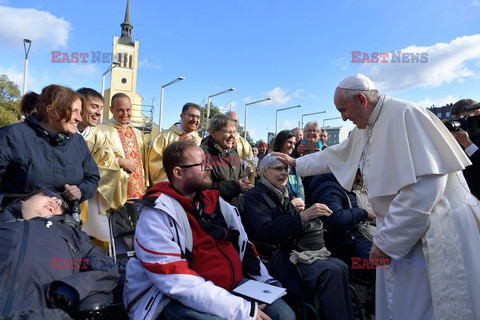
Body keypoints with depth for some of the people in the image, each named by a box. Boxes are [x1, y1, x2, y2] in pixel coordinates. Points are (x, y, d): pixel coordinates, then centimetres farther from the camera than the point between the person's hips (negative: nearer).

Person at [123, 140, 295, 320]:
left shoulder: (214, 202, 6)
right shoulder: (157, 215, -17)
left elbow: (243, 245, 14)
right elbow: (177, 283, -25)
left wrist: (266, 281, 2)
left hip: (230, 288, 7)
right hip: (179, 301, -6)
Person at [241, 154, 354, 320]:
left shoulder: (286, 194, 20)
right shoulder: (255, 196, -5)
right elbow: (266, 232, -21)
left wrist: (301, 209, -1)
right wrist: (303, 216, -28)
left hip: (294, 250, 7)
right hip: (278, 257, -7)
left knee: (341, 267, -15)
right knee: (332, 271, -23)